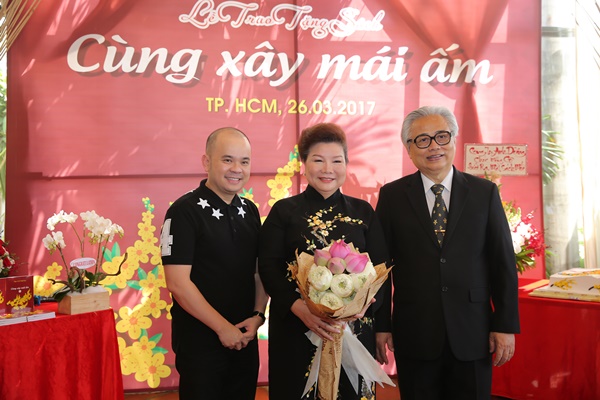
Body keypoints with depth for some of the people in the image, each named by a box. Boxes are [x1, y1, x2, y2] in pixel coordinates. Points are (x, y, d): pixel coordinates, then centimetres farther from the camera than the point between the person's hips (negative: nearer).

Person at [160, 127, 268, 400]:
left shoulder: (249, 211, 6)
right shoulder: (184, 211, -13)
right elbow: (178, 283, -17)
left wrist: (258, 315, -4)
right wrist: (223, 328, -14)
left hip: (245, 338, 6)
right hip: (200, 343, -6)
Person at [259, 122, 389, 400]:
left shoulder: (363, 211, 8)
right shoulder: (284, 211, 2)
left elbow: (380, 267, 3)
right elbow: (268, 267, -6)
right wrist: (299, 307, -20)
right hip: (296, 330, -1)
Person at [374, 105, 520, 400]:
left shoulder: (484, 192, 2)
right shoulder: (392, 196, 1)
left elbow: (503, 262, 2)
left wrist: (506, 325, -1)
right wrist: (380, 325, -1)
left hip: (472, 333, 1)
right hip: (414, 335, 0)